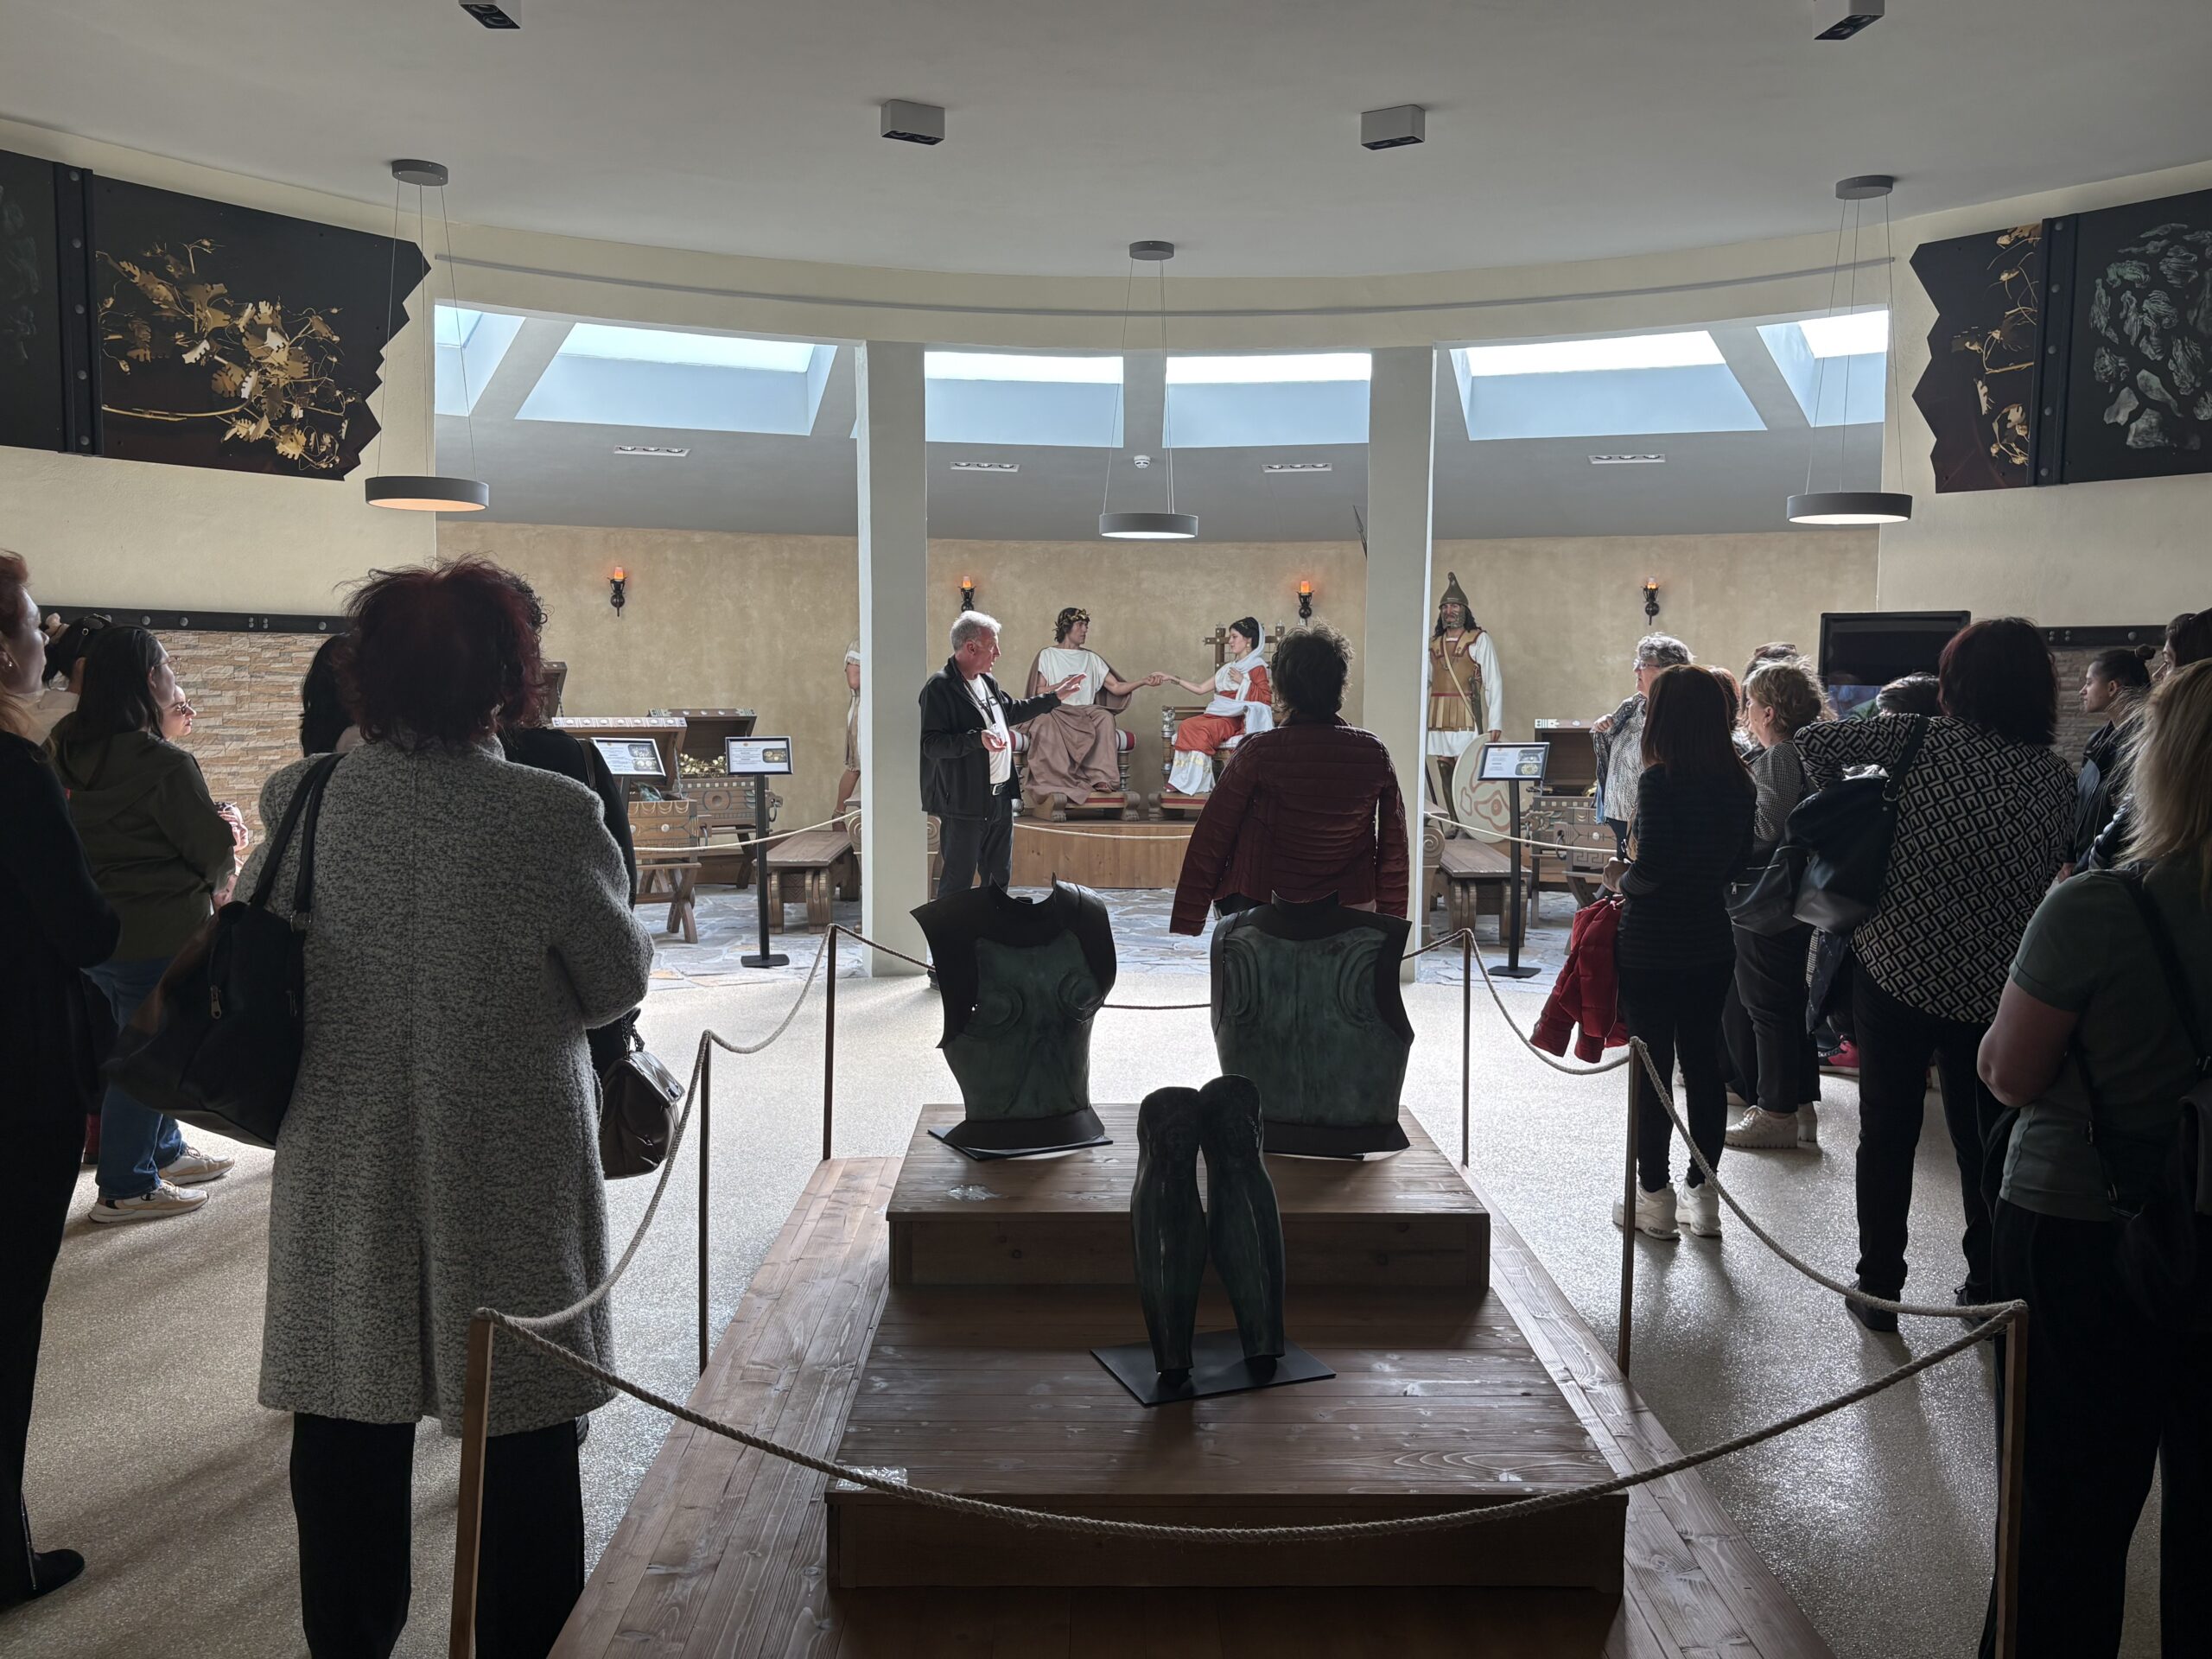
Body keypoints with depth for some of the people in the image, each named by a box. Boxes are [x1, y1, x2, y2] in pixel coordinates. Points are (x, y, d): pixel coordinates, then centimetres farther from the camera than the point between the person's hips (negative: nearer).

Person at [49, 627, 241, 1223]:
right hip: (160, 937, -8)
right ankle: (126, 1187, 15)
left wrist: (164, 735, 12)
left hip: (96, 930, 8)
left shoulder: (78, 755, 2)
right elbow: (213, 849, -17)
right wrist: (222, 869, 7)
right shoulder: (166, 765, -22)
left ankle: (164, 1151, 38)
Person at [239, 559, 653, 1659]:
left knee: (348, 1443, 18)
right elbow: (619, 982, -7)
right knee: (523, 1442, 13)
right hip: (512, 1181, -3)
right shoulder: (552, 816, -18)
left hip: (345, 1180, 3)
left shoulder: (301, 805, -9)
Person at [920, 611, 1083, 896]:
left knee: (999, 878, 18)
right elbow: (930, 744, -23)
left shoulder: (987, 681, 13)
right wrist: (977, 738, -33)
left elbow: (1012, 712, 31)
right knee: (957, 882, -4)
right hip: (964, 804, -9)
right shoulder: (939, 687, -16)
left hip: (999, 798, 9)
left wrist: (1054, 697, 31)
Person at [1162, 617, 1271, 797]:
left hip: (1237, 719, -7)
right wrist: (1173, 679, 19)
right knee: (1187, 726, -22)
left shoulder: (1257, 667, 3)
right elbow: (1201, 688, 23)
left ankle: (1197, 784, -27)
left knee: (1203, 730, -32)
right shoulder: (1228, 668, 26)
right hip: (1218, 714, 7)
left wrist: (1243, 681, -10)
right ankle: (1185, 781, -28)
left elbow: (1266, 699, -7)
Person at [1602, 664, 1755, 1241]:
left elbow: (1651, 869, -21)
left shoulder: (1660, 780, -17)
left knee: (1652, 1068, 4)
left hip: (1653, 948, -6)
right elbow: (1737, 863, 10)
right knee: (1703, 1063, 13)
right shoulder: (1737, 783, 3)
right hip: (1712, 944, 6)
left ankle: (1655, 1198, 12)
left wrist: (1621, 879, -2)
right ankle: (1703, 1195, 21)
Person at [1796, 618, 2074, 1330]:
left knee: (1886, 1135, 10)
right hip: (1994, 990, 2)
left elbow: (1813, 741, -13)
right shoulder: (2057, 777, -3)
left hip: (1895, 970, -2)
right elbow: (2049, 876, 4)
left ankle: (1879, 1290, 18)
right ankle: (1989, 1288, 27)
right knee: (1984, 1139, 17)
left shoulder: (1923, 743, -11)